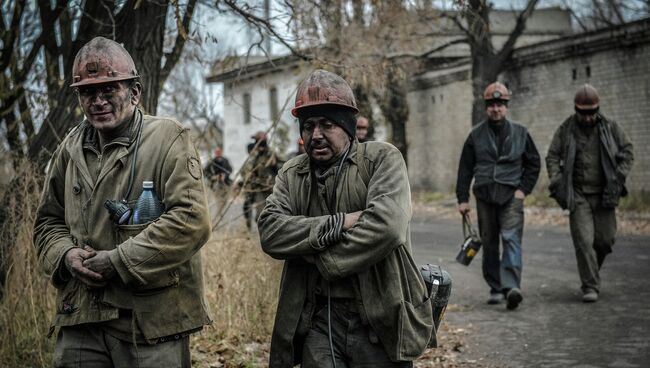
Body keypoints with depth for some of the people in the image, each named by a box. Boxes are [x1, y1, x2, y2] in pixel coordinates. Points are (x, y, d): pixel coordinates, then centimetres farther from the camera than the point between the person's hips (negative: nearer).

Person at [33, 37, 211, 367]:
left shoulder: (168, 140, -6)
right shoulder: (71, 149, 12)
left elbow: (192, 220, -17)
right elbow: (48, 220, 22)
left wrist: (118, 260, -16)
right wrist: (65, 255, -2)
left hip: (151, 320, -5)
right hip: (80, 319, 5)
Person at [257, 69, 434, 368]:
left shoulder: (382, 159, -3)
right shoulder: (291, 174, 10)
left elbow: (386, 225, -20)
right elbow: (269, 232, -7)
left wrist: (323, 262, -11)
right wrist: (338, 223, -17)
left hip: (379, 321, -3)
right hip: (318, 323, 3)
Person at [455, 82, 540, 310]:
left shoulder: (520, 133, 6)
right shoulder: (476, 135, 7)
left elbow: (534, 163, 12)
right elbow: (465, 168, 9)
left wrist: (524, 189, 0)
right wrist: (463, 198, 3)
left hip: (511, 196, -2)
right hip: (484, 196, 2)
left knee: (511, 239, -16)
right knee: (489, 244, 7)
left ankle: (511, 287, -26)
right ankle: (495, 288, 17)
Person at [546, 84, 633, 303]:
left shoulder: (610, 128, 3)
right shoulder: (566, 130, 0)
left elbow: (627, 153, 5)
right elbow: (552, 157, 3)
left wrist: (618, 178, -7)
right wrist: (557, 183, -10)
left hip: (603, 194, 2)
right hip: (578, 195, -2)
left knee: (605, 239, 2)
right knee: (583, 240, -11)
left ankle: (591, 272, 30)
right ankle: (590, 287, -6)